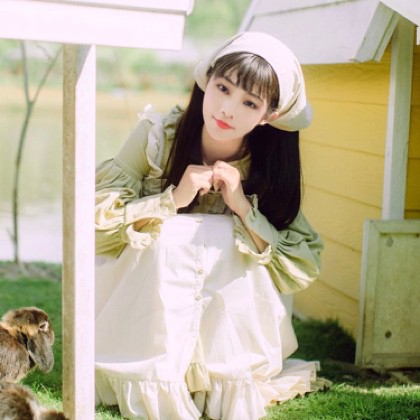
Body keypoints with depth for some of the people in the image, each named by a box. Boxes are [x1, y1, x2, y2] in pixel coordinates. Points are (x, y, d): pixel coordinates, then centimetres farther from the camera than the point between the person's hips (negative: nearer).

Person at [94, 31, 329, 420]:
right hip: (141, 309, -1)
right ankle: (152, 387, -22)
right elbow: (97, 219, -19)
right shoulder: (156, 136, -17)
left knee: (230, 237, -26)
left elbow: (304, 270, -15)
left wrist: (244, 207, -25)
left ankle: (232, 387, -15)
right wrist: (173, 199, -30)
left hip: (231, 321, 2)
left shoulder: (271, 170, -11)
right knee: (171, 234, -29)